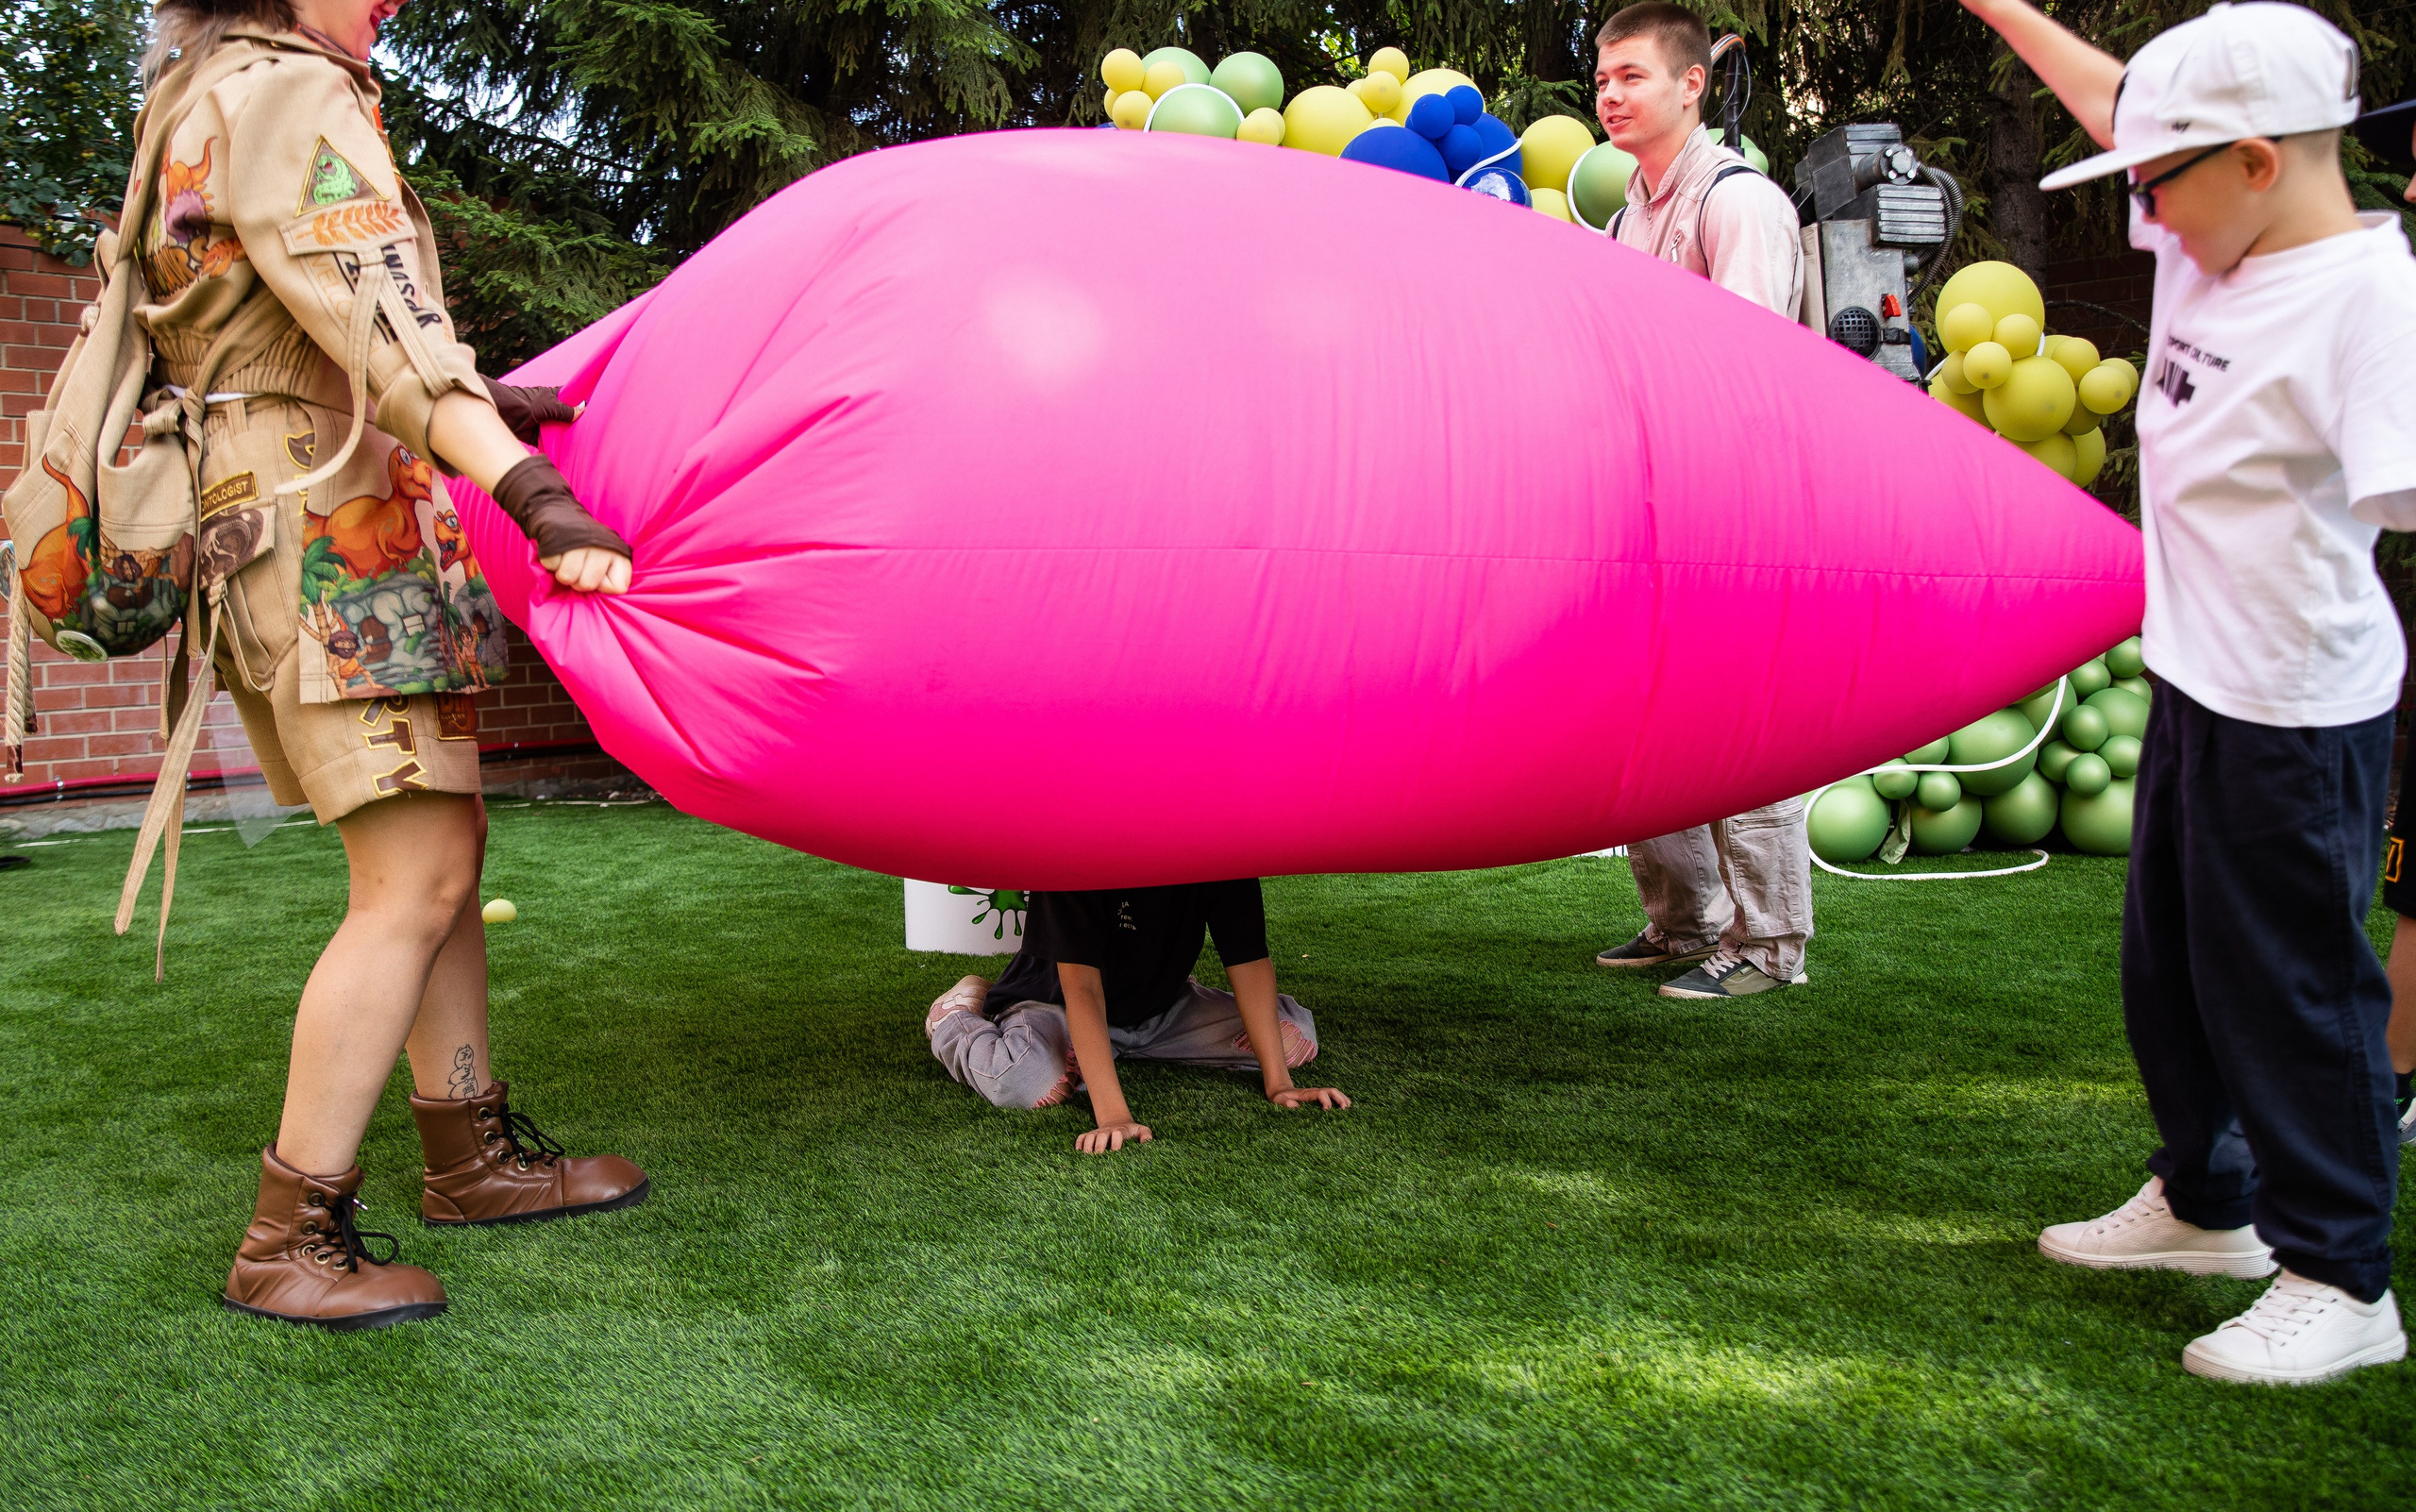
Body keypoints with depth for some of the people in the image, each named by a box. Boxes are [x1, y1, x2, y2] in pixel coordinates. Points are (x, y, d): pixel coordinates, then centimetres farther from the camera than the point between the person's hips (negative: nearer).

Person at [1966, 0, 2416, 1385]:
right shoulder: (2212, 243, 5)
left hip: (2298, 714, -9)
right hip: (2199, 685, 9)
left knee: (2290, 985, 0)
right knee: (2172, 964, 20)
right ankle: (2207, 1203, 39)